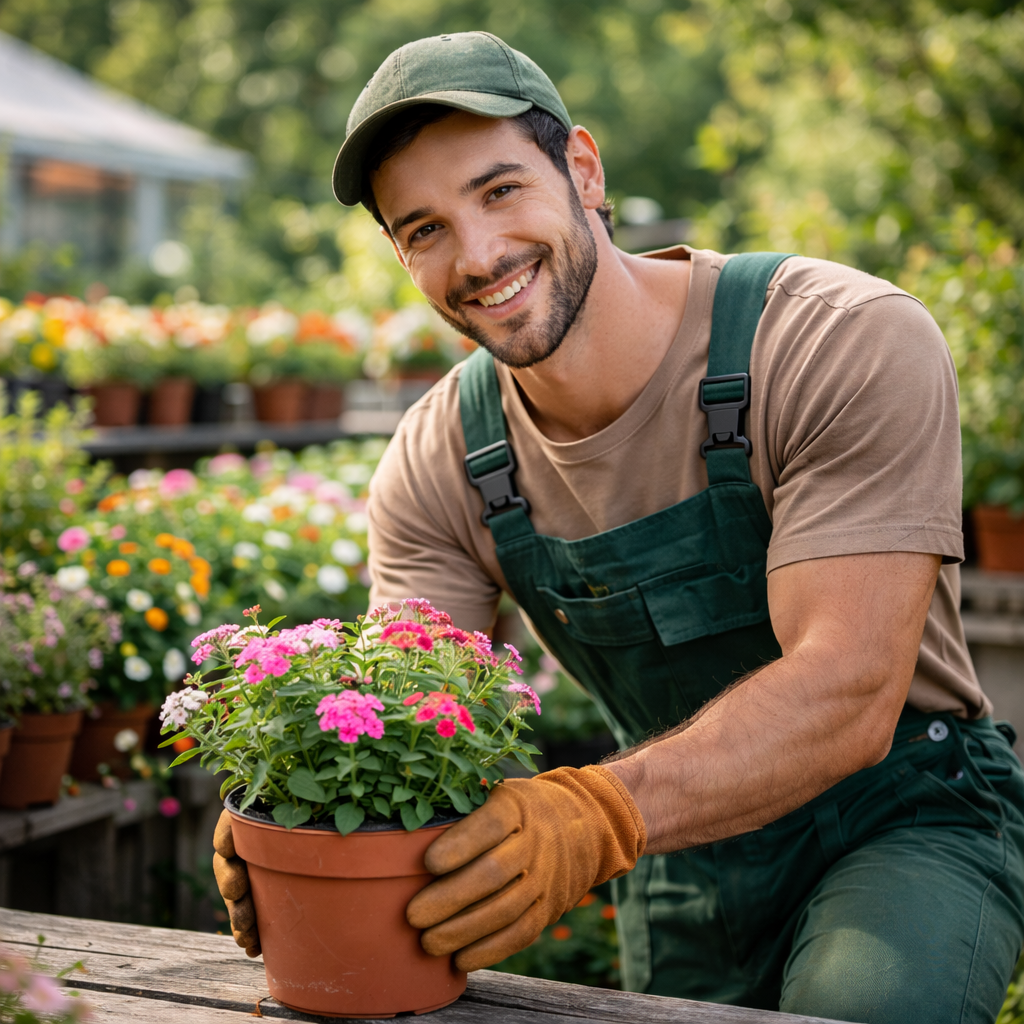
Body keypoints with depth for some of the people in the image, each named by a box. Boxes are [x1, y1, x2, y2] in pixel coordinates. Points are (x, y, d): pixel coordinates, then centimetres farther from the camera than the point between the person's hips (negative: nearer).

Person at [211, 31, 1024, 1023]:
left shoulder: (848, 345, -23)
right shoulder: (437, 467, -7)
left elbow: (850, 692, -32)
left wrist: (596, 814, -48)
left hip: (906, 821, -4)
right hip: (686, 852, 4)